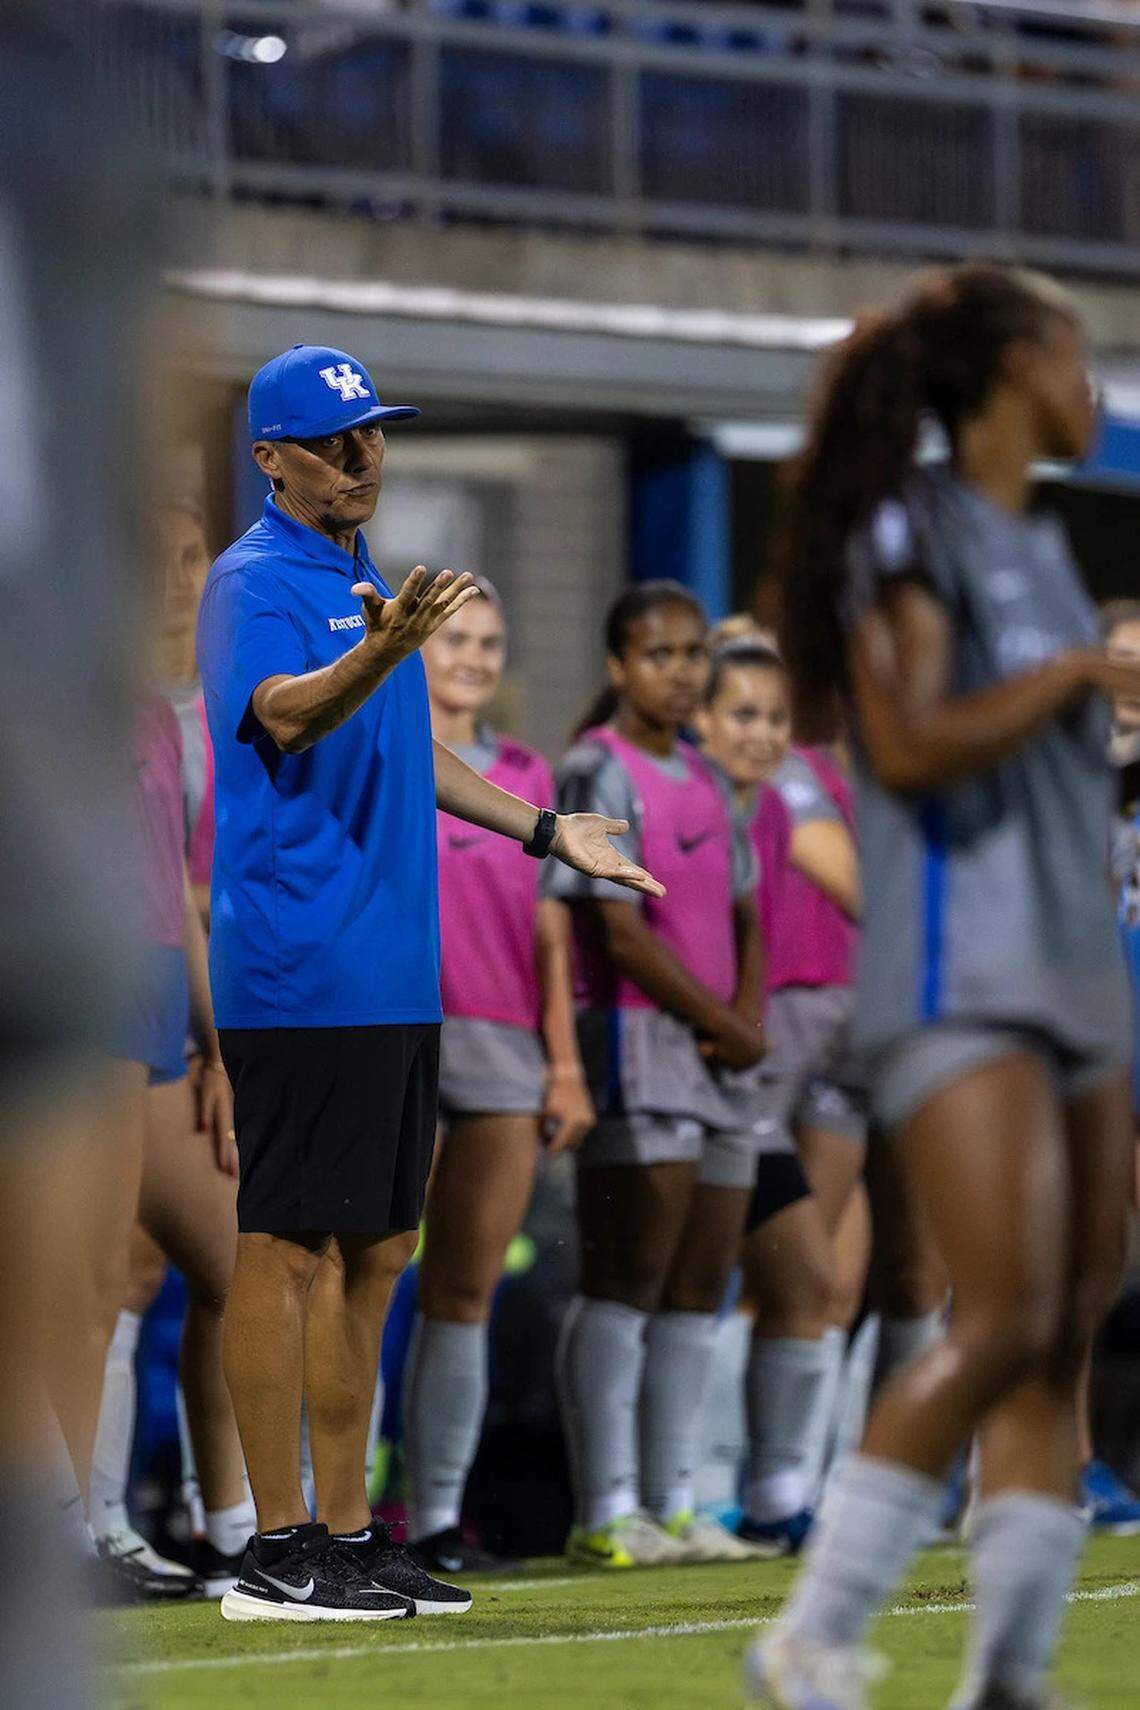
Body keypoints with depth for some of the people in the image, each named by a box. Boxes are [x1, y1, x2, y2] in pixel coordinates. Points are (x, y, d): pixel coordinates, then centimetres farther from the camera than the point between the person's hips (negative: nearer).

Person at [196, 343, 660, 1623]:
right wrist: (380, 654, -47)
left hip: (392, 975, 9)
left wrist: (545, 832, 39)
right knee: (287, 1245, -8)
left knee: (373, 1253, 11)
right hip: (299, 974, -9)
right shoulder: (256, 583, -9)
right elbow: (287, 714, -29)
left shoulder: (361, 583, 20)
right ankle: (278, 1551, -7)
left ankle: (347, 1535, 16)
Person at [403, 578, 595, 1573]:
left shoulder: (528, 775, 18)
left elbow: (551, 928, 17)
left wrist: (566, 1063, 11)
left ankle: (439, 1517, 6)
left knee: (468, 1293, 3)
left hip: (508, 1046, 4)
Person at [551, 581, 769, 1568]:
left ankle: (671, 1505, 10)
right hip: (637, 1040, -8)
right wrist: (725, 1026, -8)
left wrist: (750, 1018, 0)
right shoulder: (598, 771, -6)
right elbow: (621, 933, -12)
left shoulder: (704, 781, 18)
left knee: (700, 1290, 6)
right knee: (626, 1283, -9)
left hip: (718, 1053, 8)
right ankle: (608, 1513, -9)